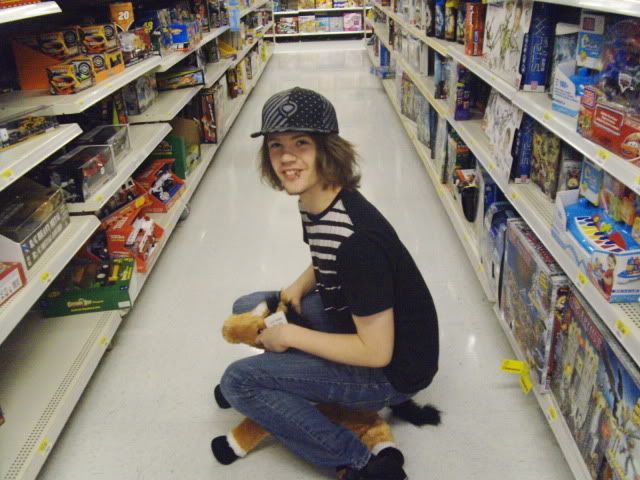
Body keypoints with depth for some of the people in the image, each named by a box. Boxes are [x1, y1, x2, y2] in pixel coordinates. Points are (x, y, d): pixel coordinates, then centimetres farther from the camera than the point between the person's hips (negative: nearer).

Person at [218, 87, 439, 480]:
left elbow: (376, 353, -26)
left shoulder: (356, 238, -32)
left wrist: (290, 334, -17)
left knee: (238, 381, -10)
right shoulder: (313, 202, -6)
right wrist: (297, 288, -4)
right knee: (247, 309, 12)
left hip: (392, 370, -8)